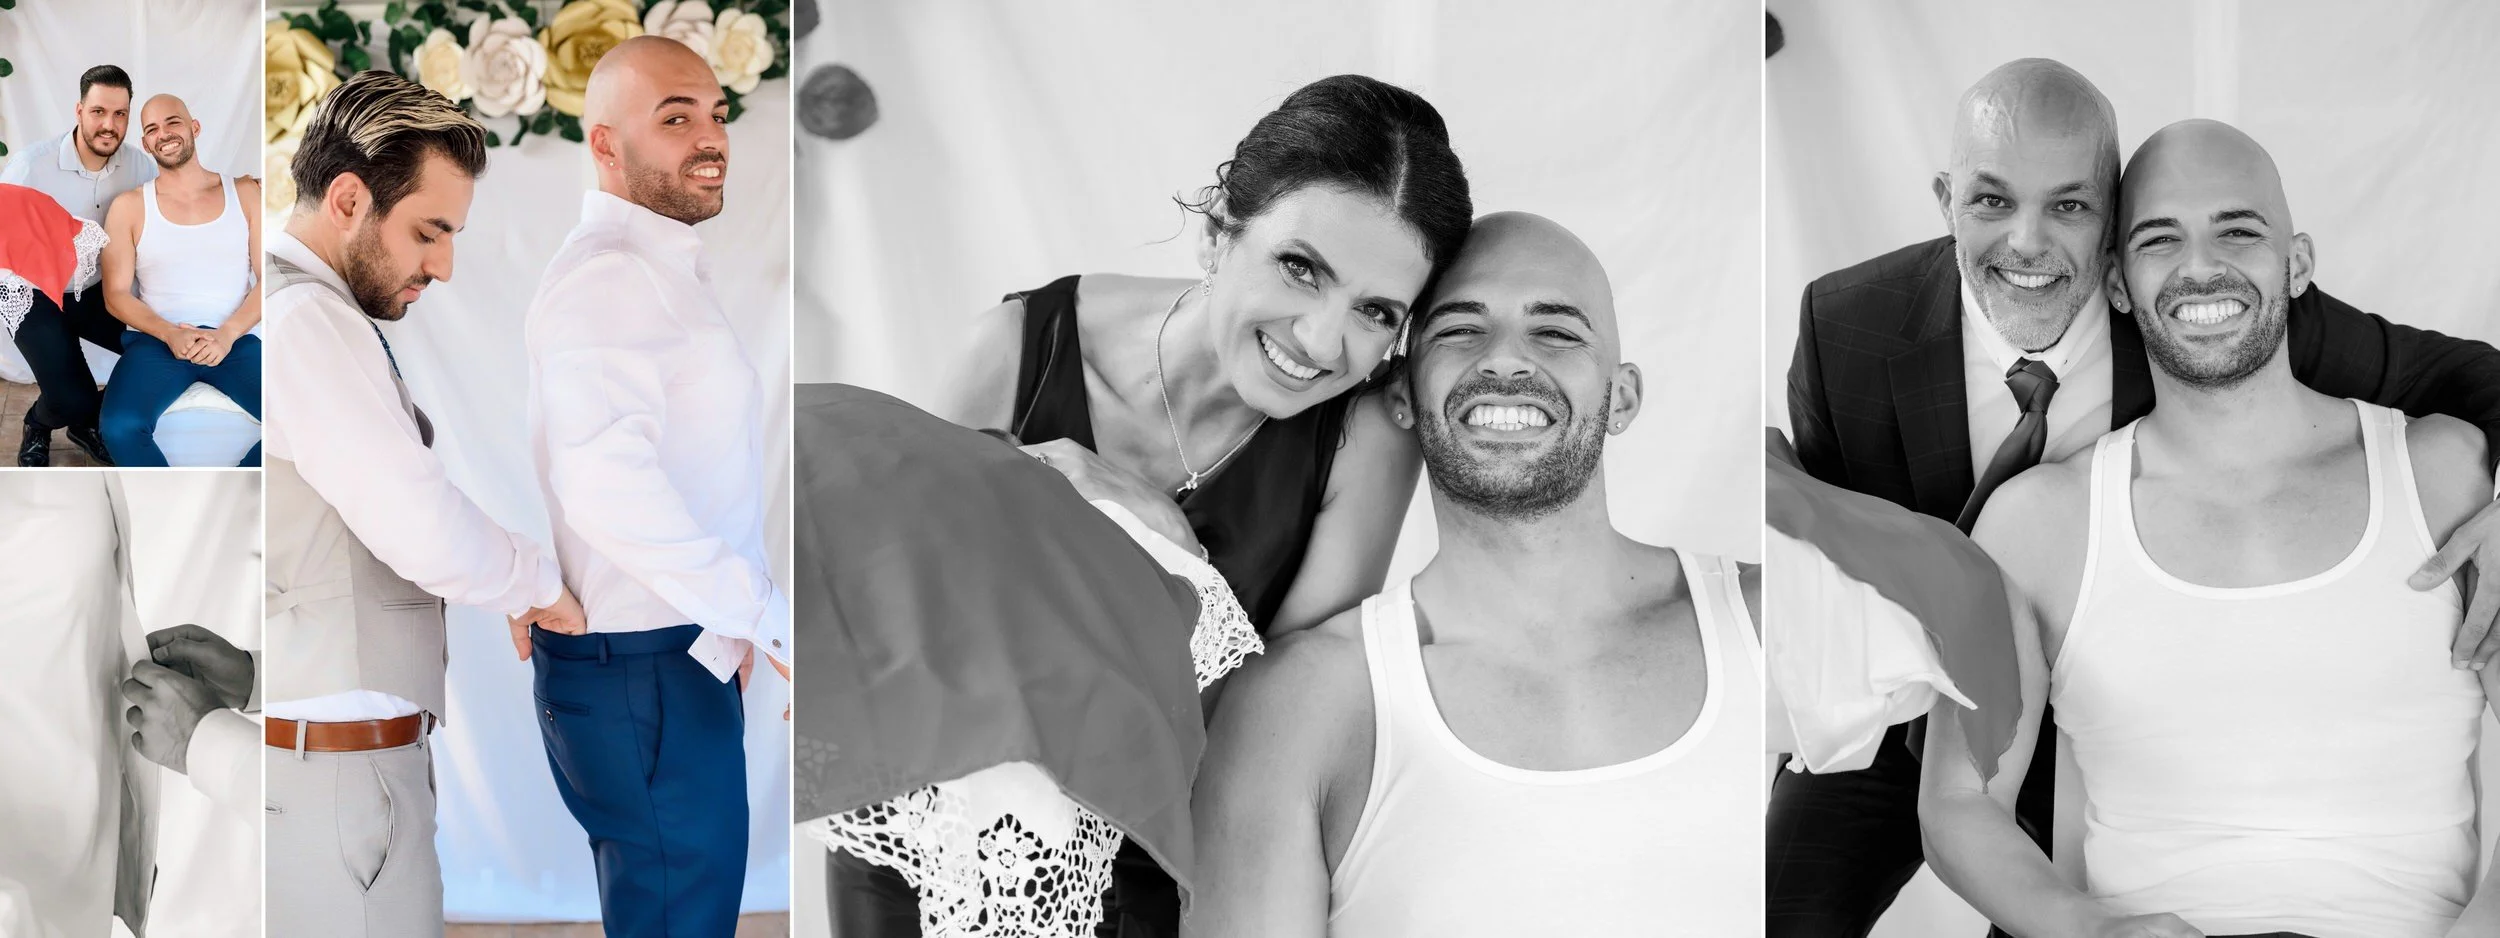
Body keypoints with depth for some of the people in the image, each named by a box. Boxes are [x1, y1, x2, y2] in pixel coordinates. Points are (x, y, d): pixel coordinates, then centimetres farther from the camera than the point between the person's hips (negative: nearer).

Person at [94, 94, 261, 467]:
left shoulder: (244, 192, 9)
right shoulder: (129, 206, 9)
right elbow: (116, 294, 6)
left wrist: (227, 334, -13)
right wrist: (170, 334, -13)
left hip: (238, 338, 0)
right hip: (156, 339, 0)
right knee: (120, 427, -35)